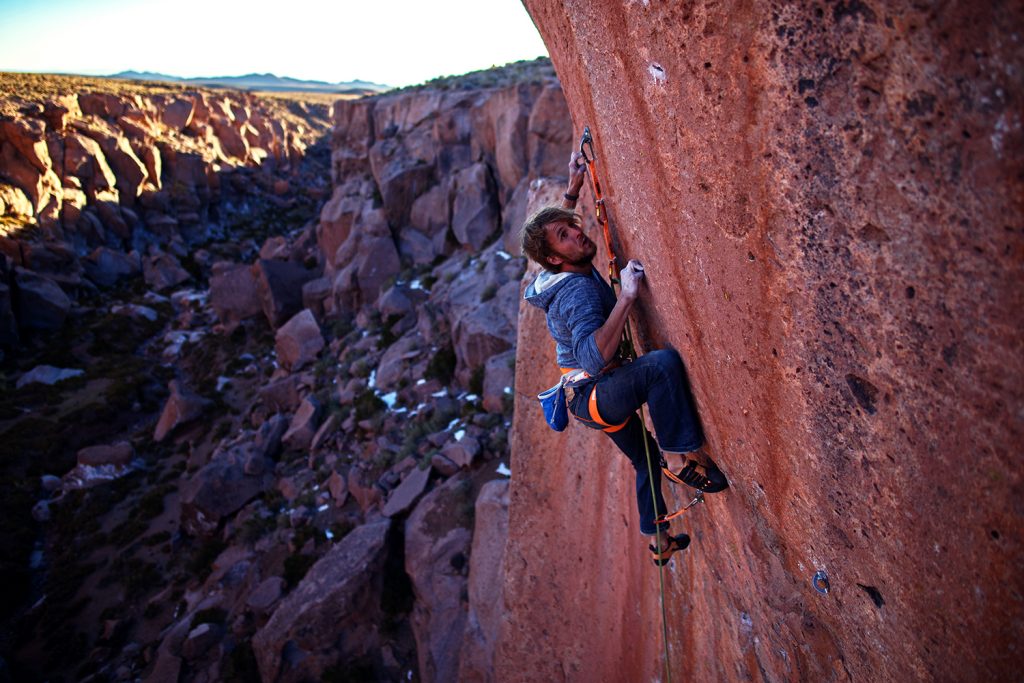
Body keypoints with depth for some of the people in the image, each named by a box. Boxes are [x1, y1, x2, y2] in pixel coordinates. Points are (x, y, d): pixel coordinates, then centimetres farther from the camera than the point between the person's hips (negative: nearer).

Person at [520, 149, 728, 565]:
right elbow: (594, 357, -42)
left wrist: (573, 189, 20)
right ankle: (680, 457, -24)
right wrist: (627, 297, -41)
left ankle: (659, 541, 43)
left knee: (647, 461, 25)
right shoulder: (579, 291, -25)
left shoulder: (570, 274, 4)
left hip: (593, 395, 10)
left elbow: (557, 225, 27)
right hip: (594, 395, -10)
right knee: (662, 362, -36)